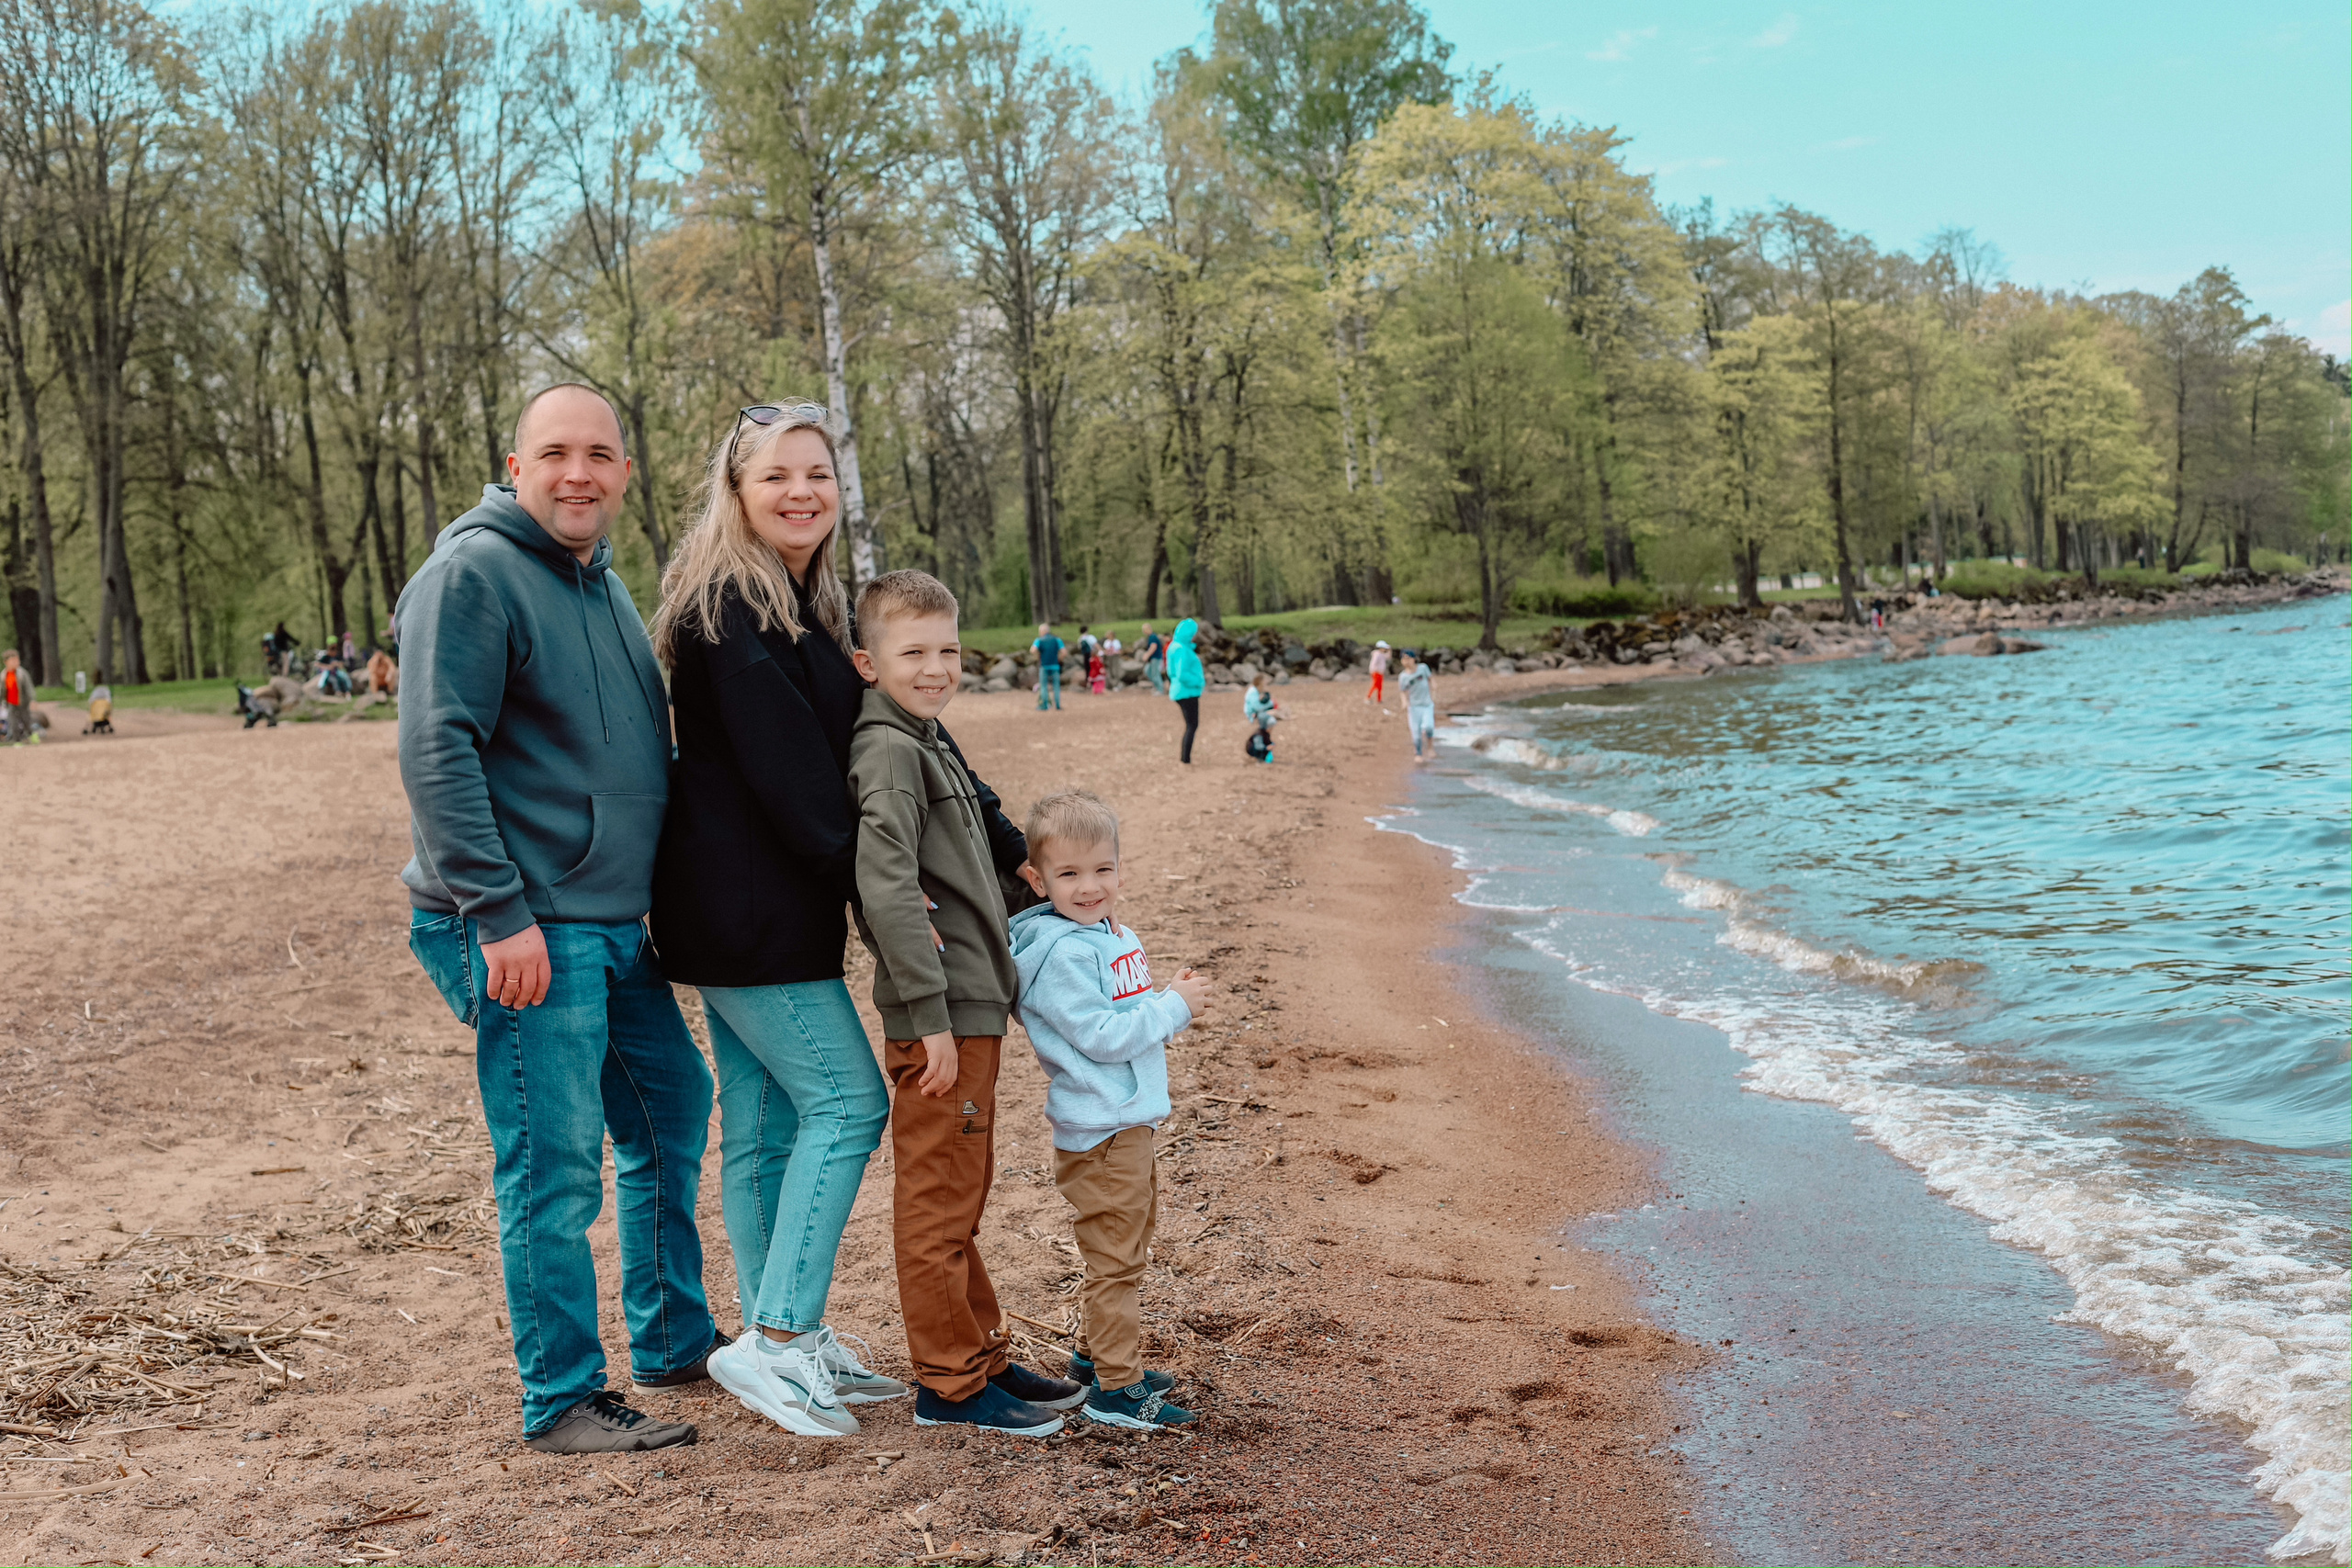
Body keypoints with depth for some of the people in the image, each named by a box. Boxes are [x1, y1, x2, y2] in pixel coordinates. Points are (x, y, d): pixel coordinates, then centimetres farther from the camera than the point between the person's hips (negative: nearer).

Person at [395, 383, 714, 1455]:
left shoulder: (601, 582, 16)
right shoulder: (473, 574, -12)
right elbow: (437, 753, -19)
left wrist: (657, 892, 21)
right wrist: (500, 913, -23)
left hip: (616, 923, 10)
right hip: (524, 931, -9)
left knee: (671, 1108, 18)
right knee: (553, 1164, -4)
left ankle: (673, 1339, 33)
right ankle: (562, 1399, 9)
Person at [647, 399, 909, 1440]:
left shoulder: (809, 604, 16)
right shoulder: (728, 609, -15)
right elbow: (782, 765, -20)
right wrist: (868, 874, -18)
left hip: (746, 909, 9)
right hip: (749, 911, -9)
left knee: (765, 1121, 12)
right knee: (847, 1101, -8)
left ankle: (783, 1341, 20)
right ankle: (775, 1341, -5)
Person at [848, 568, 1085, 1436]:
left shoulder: (925, 743, 17)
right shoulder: (888, 749, -14)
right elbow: (886, 886, -24)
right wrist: (931, 1015, -25)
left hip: (967, 1007, 10)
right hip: (937, 1015, -10)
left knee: (959, 1193, 17)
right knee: (937, 1200, -1)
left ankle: (982, 1356, 28)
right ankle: (949, 1383, 8)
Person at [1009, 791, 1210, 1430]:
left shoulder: (1113, 936, 10)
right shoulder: (1061, 952, -20)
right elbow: (1098, 1036, -22)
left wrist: (1173, 1002, 2)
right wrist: (1173, 1007, -18)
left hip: (1128, 1120, 10)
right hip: (1098, 1130, -10)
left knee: (1125, 1248, 22)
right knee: (1116, 1258, -3)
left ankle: (1095, 1355, 36)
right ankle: (1115, 1388, 5)